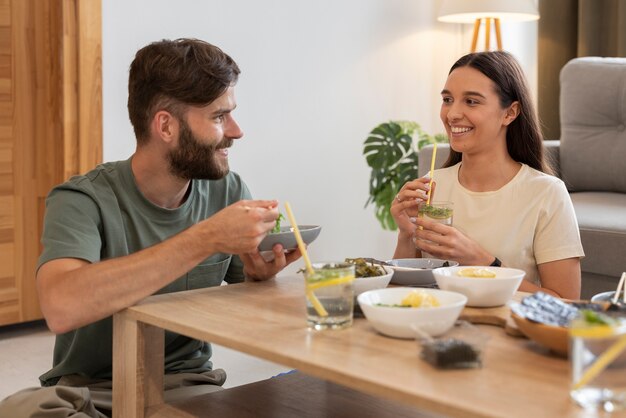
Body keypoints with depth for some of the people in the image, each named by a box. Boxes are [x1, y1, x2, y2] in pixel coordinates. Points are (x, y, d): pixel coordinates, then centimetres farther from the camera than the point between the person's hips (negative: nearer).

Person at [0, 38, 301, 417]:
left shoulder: (229, 192, -2)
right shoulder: (83, 201, -15)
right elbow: (61, 307, -36)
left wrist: (259, 278, -15)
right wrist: (205, 239, -35)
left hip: (188, 385, 1)